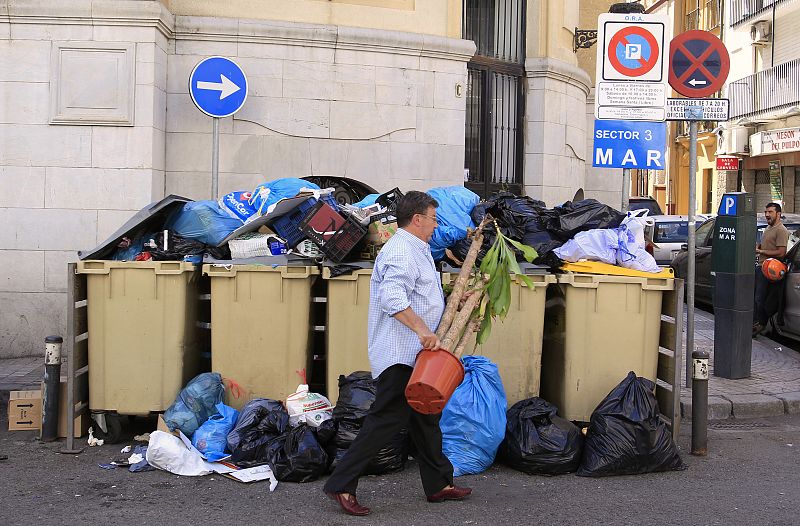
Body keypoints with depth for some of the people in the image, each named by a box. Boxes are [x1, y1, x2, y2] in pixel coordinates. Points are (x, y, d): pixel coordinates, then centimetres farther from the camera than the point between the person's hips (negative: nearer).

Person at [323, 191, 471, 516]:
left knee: (425, 420, 17)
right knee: (387, 420, -11)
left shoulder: (416, 250, 21)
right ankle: (341, 486, -6)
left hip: (415, 354, 11)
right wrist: (422, 329, -37)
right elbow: (392, 297, -31)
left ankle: (439, 485, 28)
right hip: (399, 355, -11)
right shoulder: (401, 251, -15)